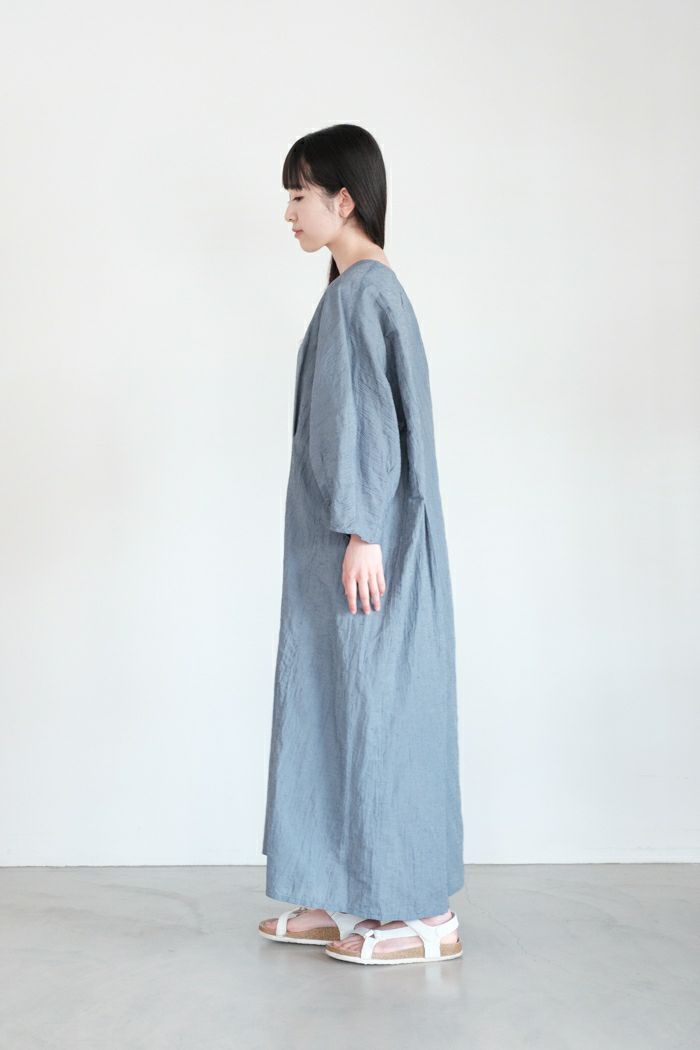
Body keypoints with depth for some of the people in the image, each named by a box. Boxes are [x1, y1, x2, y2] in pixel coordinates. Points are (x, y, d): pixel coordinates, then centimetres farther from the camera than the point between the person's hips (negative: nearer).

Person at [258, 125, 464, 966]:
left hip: (363, 542, -10)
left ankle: (425, 914, 5)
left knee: (378, 707, -4)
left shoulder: (362, 290, -12)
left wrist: (362, 533, -21)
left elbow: (372, 419, -19)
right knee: (331, 704, 11)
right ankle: (346, 900, 19)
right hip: (337, 536, 10)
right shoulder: (359, 288, 16)